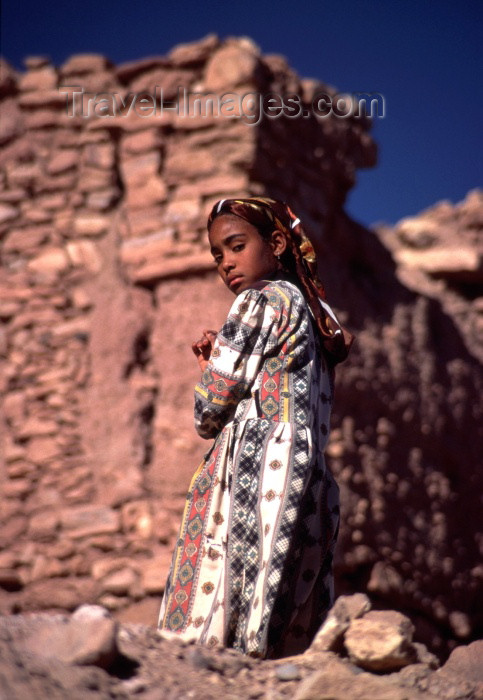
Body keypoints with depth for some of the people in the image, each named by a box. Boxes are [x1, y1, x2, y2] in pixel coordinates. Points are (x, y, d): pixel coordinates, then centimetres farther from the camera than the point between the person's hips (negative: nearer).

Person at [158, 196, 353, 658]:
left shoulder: (262, 300, -1)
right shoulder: (318, 313, 24)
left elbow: (209, 414, -4)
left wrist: (209, 368, 19)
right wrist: (220, 358, 22)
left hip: (257, 473, -9)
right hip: (310, 490, 9)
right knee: (274, 651, 2)